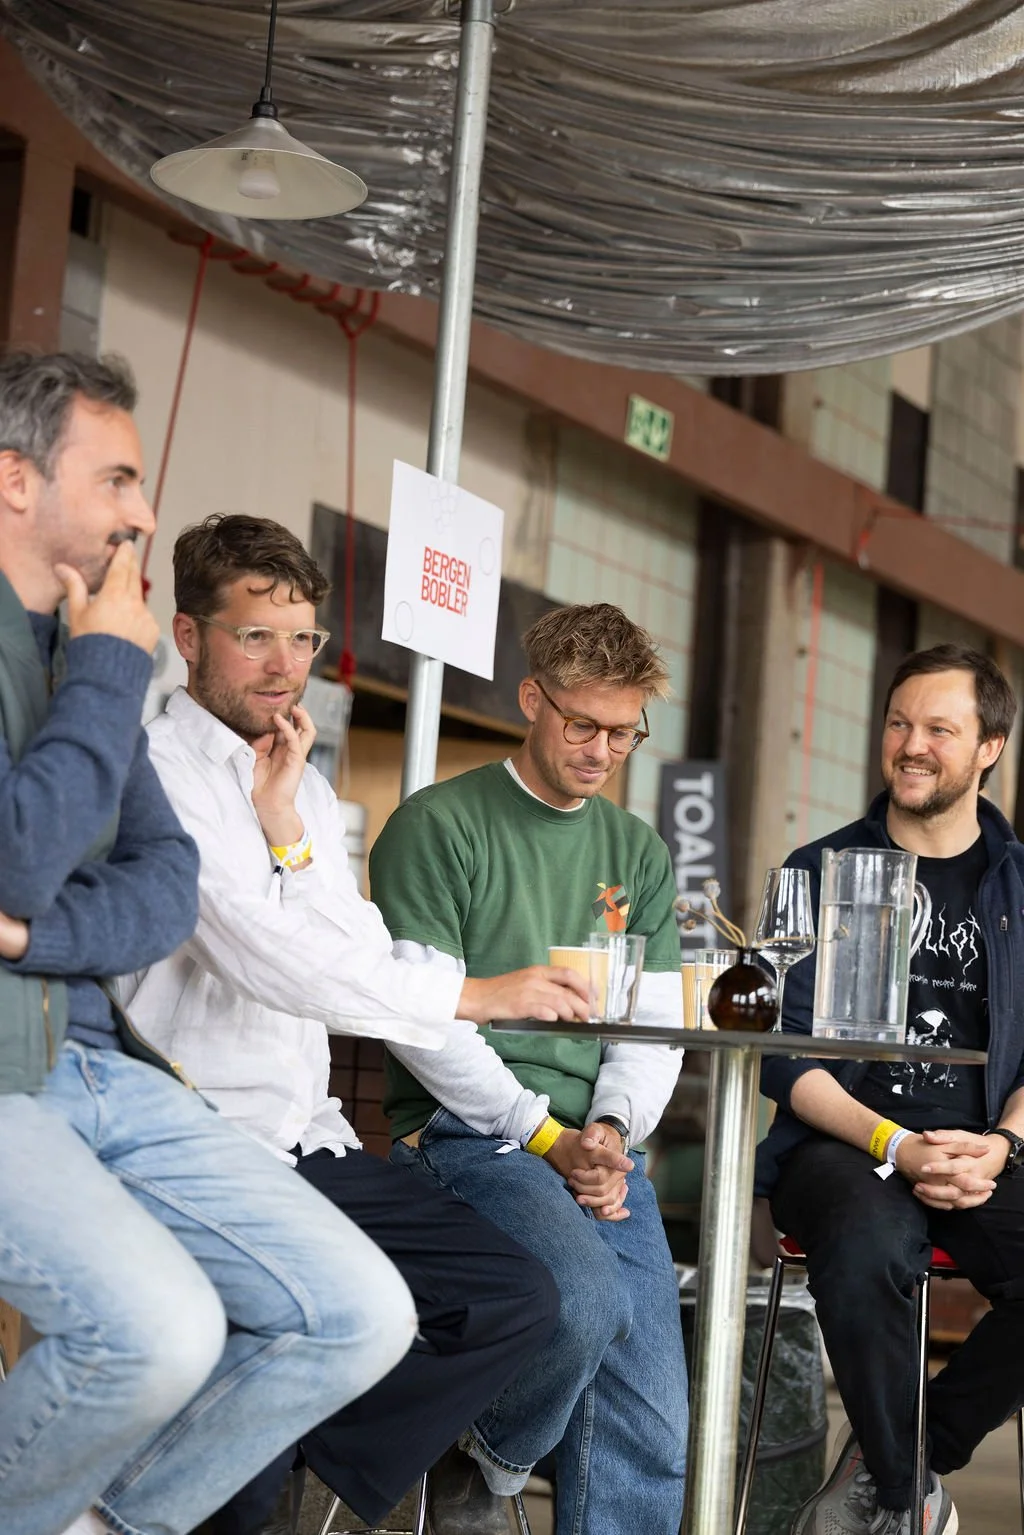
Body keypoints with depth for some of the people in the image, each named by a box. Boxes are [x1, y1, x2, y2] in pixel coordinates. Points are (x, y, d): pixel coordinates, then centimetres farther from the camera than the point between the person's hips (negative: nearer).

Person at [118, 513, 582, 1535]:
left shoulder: (306, 789, 19)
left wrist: (287, 825, -4)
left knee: (517, 1298, -6)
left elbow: (360, 965, 6)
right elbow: (271, 960, -17)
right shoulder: (154, 770, -6)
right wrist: (474, 996, -10)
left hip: (306, 1145, 8)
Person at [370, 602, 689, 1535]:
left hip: (604, 1147, 6)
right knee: (586, 1300, -33)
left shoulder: (639, 853, 19)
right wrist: (546, 1138, -12)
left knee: (651, 1436, -6)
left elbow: (657, 1026, 15)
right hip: (469, 1133, -5)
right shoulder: (439, 827, 0)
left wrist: (613, 1130, -5)